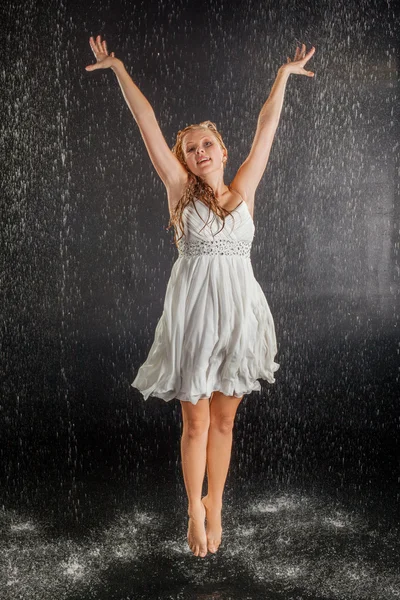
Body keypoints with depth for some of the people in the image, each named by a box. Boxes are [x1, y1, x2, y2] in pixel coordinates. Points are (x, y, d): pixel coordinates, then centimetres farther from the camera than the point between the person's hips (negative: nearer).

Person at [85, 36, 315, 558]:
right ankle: (195, 510, 26)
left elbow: (267, 127, 15)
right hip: (193, 310, -1)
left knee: (223, 421, 11)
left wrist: (284, 74, 23)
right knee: (195, 422, 7)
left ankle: (215, 504, 30)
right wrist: (117, 68, 9)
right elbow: (147, 122, 4)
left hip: (239, 311, 2)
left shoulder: (244, 190, 7)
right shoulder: (181, 190, 3)